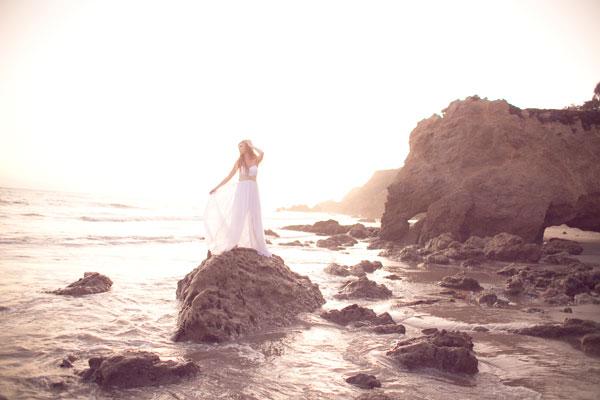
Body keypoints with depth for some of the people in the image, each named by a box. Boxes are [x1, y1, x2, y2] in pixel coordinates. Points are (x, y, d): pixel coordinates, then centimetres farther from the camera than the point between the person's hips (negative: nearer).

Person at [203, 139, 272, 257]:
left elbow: (262, 153, -19)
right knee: (238, 216, -7)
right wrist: (216, 188, 10)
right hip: (241, 190, 0)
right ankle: (233, 243, 2)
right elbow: (229, 176, 11)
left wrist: (251, 146, -3)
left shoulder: (256, 159, 5)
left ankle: (258, 247, 11)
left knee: (254, 219, 2)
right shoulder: (239, 161, 7)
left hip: (253, 191, 0)